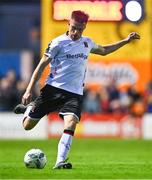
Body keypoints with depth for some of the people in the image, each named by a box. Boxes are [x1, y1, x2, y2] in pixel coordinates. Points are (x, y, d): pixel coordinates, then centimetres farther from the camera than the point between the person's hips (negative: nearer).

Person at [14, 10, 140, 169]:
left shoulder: (87, 42, 13)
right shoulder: (58, 43, -5)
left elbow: (103, 50, 36)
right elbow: (42, 65, -4)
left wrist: (125, 41, 31)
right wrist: (29, 90, -9)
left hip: (75, 93, 3)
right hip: (53, 89, -3)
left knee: (71, 123, -25)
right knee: (28, 125, 2)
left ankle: (60, 162, -28)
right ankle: (29, 108, 37)